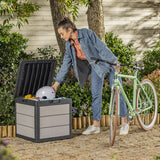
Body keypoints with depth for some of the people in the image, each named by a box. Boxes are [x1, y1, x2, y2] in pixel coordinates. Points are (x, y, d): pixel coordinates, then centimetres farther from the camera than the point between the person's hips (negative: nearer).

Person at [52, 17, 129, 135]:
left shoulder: (86, 33, -22)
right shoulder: (69, 45, -3)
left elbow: (102, 48, -21)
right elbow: (66, 64, 3)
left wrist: (114, 62, -22)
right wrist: (56, 83, 2)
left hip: (107, 62, -6)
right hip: (95, 66, 6)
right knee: (95, 95, 0)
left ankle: (124, 123, 6)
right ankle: (95, 125, 5)